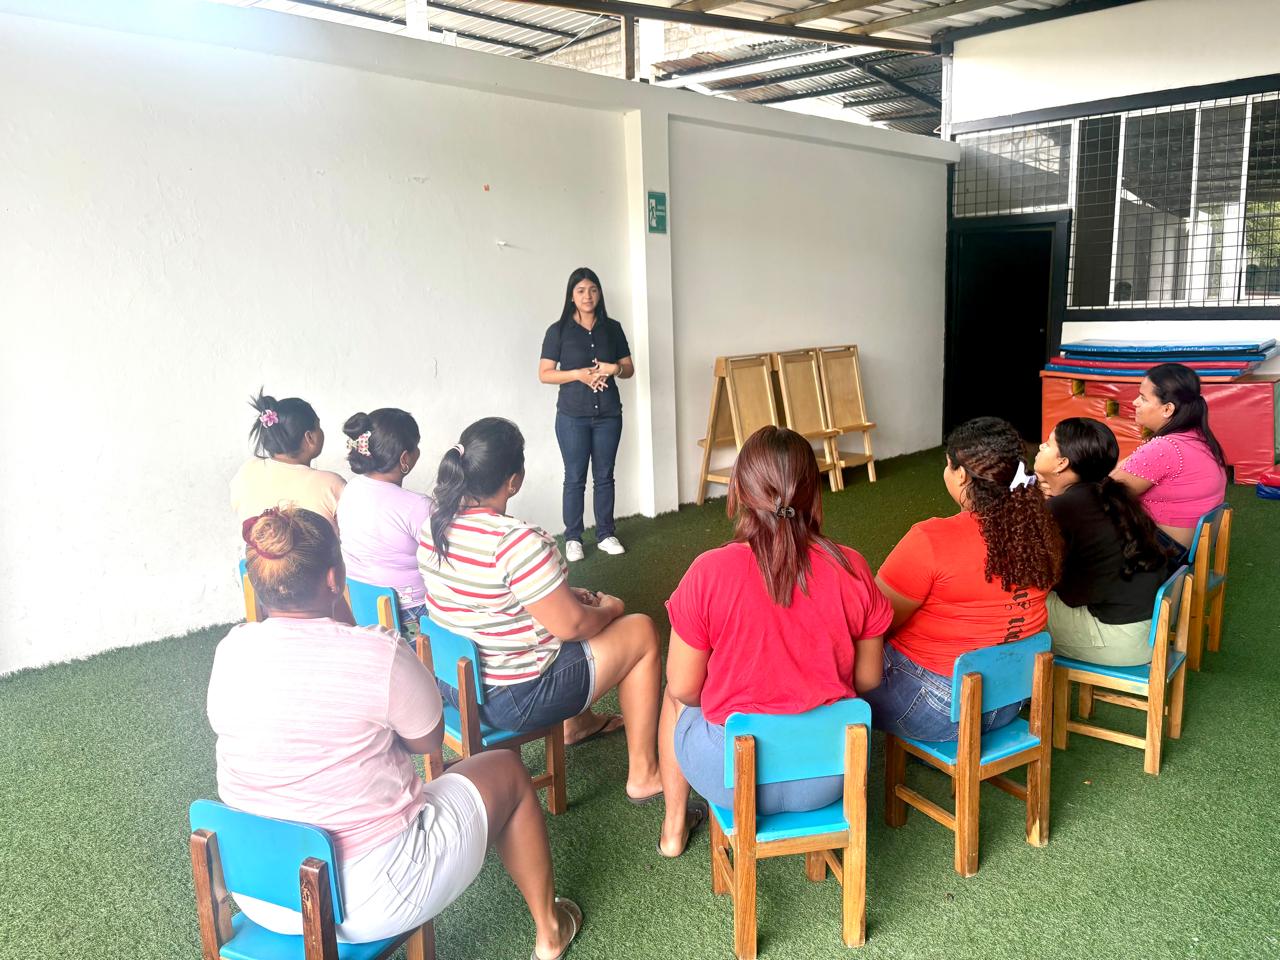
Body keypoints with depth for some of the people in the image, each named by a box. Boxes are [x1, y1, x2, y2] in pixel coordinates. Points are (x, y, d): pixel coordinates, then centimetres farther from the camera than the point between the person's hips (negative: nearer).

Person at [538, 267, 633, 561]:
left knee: (604, 476, 9)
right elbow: (544, 374, -5)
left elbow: (629, 369, 11)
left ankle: (606, 534, 20)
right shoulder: (558, 331, -4)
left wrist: (614, 369, -12)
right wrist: (579, 374, -18)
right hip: (572, 416, -3)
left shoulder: (612, 328, 6)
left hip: (608, 415, 3)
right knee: (575, 478, 3)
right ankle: (572, 538, 13)